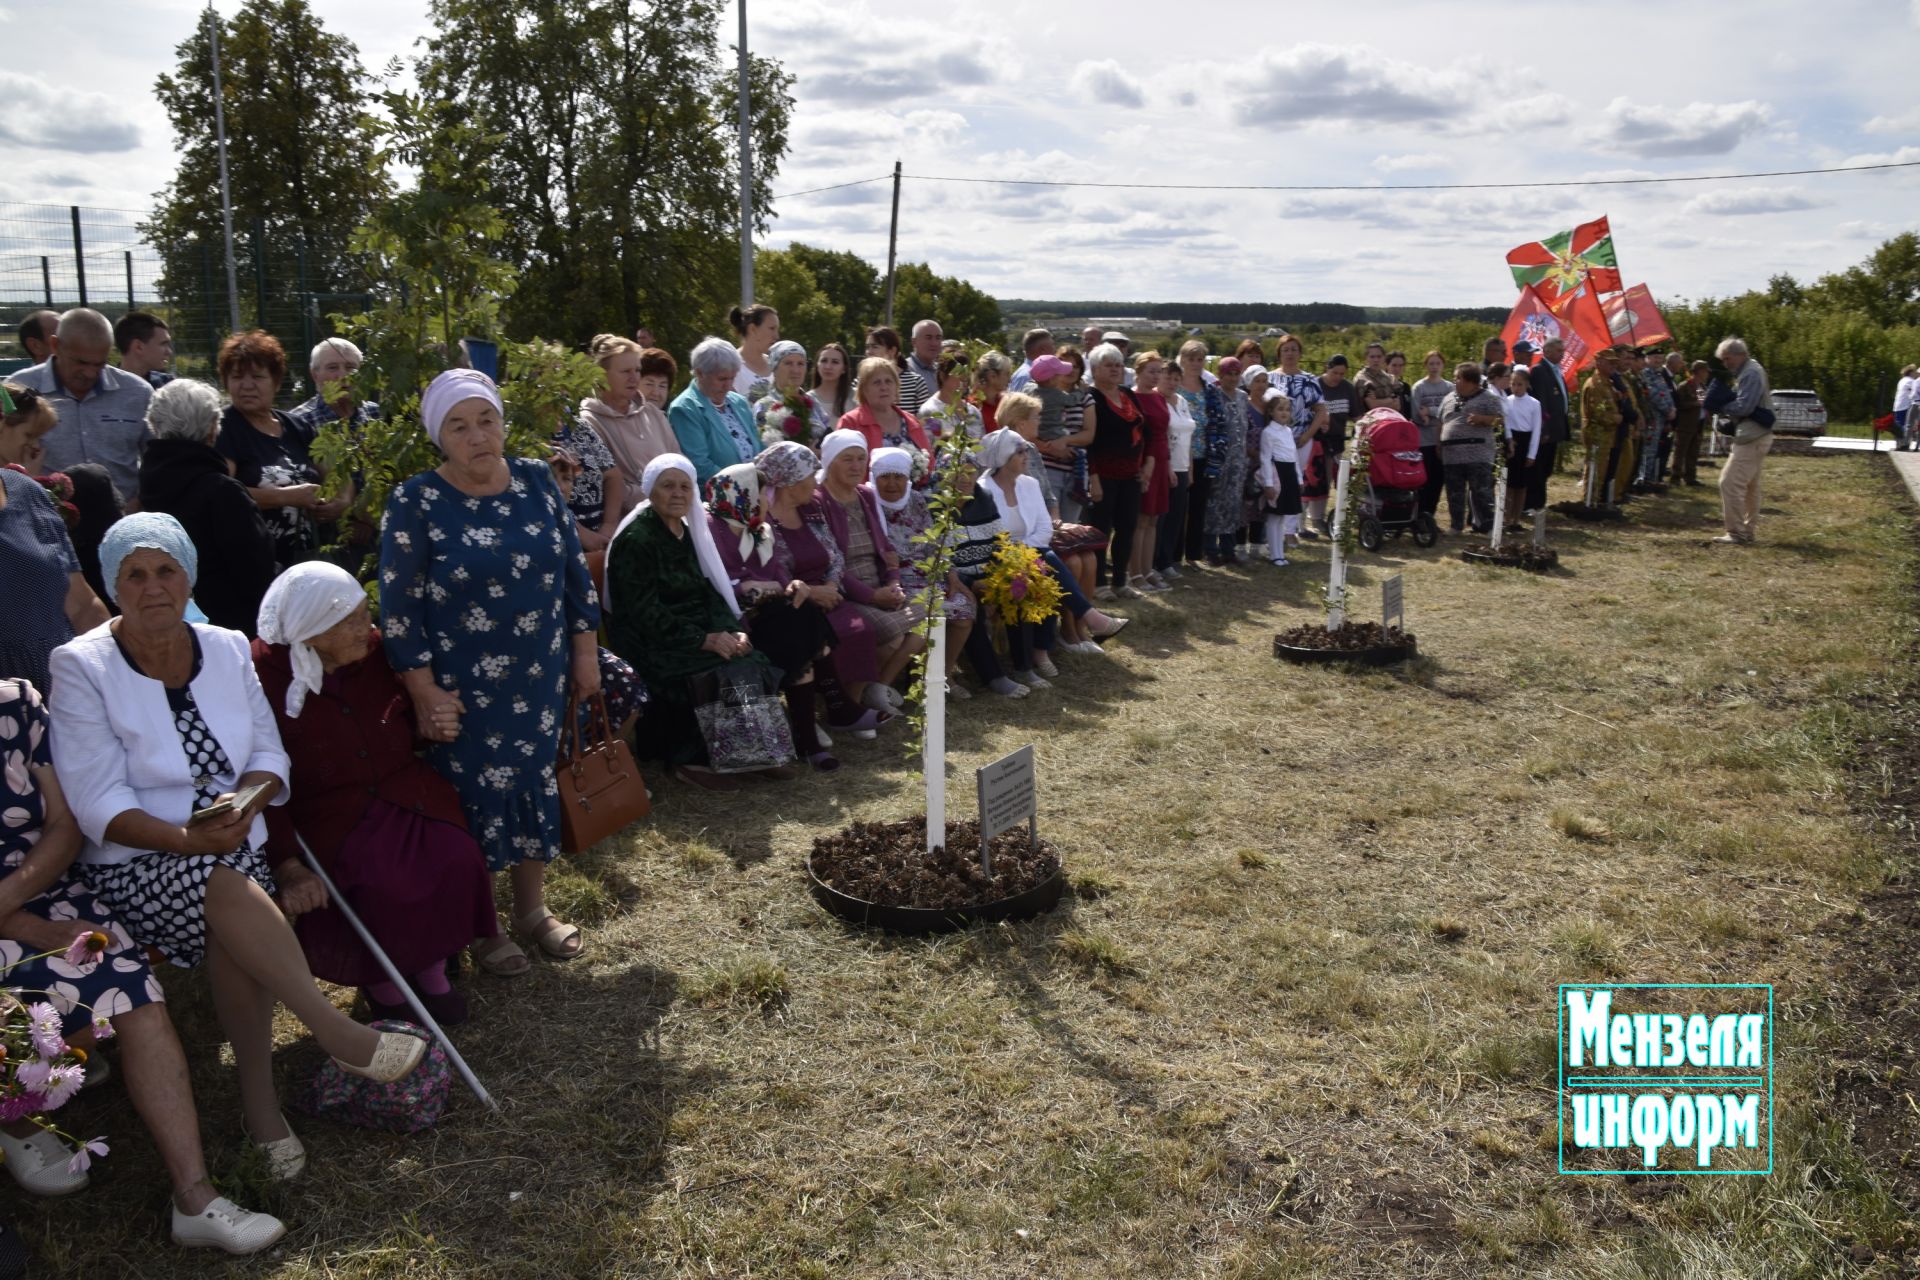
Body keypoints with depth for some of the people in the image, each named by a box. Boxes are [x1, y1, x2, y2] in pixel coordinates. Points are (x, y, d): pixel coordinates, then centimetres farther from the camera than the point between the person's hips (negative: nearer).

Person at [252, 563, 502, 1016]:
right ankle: (379, 979, 1)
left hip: (401, 787, 4)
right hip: (329, 811, -4)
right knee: (380, 885, -29)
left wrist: (433, 723, -5)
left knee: (456, 857, -23)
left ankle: (431, 964, 0)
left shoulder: (376, 650, 1)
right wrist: (287, 857, -18)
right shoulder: (265, 676, -12)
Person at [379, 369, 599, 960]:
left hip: (541, 678, 4)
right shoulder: (415, 502, -11)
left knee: (536, 781, 13)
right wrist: (426, 694, -13)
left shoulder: (536, 480, 0)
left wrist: (586, 652, 7)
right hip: (463, 688, -4)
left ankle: (532, 906, 32)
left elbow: (575, 570, 8)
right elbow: (398, 606, -11)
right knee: (475, 795, 4)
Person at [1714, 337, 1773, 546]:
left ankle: (1737, 533, -11)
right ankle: (1749, 530, 25)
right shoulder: (1747, 372, 17)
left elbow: (1743, 406, -23)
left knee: (1730, 483, -12)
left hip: (1752, 438, -11)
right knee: (1750, 486, 16)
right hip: (1756, 437, 11)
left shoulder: (1751, 374, -15)